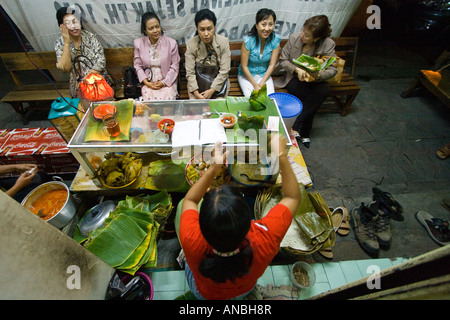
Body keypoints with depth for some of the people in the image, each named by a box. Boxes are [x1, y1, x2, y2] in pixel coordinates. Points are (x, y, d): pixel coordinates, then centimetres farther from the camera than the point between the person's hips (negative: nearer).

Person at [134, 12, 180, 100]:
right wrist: (146, 82, -8)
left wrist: (163, 83, -9)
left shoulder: (171, 43, -4)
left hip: (167, 82, -1)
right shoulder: (139, 43, 2)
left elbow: (174, 66, -1)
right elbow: (138, 66, 6)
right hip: (148, 83, 1)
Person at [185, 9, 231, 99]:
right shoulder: (191, 44, -9)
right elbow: (190, 72, -9)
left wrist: (212, 90, -18)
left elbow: (224, 71, -11)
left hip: (218, 83, 0)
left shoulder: (224, 42, -10)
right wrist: (196, 93, -19)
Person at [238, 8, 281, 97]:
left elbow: (272, 65, -7)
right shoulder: (248, 40, -19)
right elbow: (244, 66, -14)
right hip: (247, 74, -2)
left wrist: (261, 84, -16)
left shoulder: (276, 39, -11)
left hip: (264, 74, 2)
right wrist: (255, 85, -16)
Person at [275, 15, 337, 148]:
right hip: (294, 77, 0)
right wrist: (296, 70, -19)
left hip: (315, 80, 1)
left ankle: (296, 127, -28)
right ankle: (304, 133, -20)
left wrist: (318, 76, -32)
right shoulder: (294, 37, -8)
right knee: (306, 92, -32)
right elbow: (283, 60, 0)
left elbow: (332, 69, -10)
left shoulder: (328, 44, -11)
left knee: (324, 90, -33)